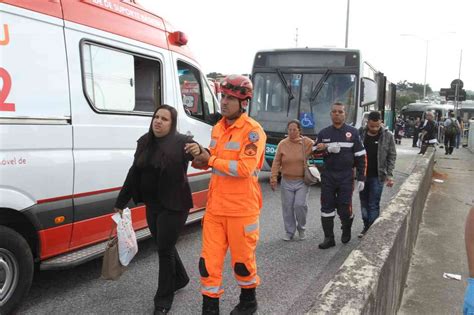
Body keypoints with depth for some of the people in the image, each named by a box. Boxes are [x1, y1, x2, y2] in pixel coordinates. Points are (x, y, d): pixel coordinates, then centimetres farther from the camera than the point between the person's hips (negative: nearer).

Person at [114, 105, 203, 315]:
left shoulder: (181, 142, -13)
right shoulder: (144, 142, 6)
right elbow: (134, 173, 11)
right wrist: (121, 202, 14)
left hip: (173, 206, -7)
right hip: (152, 205, 7)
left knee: (164, 249, -1)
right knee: (163, 246, 19)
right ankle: (180, 279, 44)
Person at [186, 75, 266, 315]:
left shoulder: (253, 131, -13)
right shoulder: (218, 128, 10)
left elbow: (244, 168, -23)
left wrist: (210, 160, -14)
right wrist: (201, 155, -1)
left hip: (241, 209, -6)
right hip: (215, 207, 6)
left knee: (242, 259, 13)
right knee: (209, 261, 7)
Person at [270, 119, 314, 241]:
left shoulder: (307, 143, -3)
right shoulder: (282, 144, -1)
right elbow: (276, 162, 0)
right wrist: (274, 178, -4)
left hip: (302, 181, -1)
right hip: (287, 182, 2)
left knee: (300, 205, -8)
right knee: (287, 207, 6)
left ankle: (301, 228, 19)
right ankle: (289, 231, 23)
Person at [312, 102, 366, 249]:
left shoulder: (353, 132, 0)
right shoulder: (323, 133, 7)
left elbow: (360, 157, 1)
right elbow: (315, 152, 7)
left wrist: (361, 178, -3)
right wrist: (327, 150, -13)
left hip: (346, 177, -2)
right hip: (328, 176, 2)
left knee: (344, 208, -1)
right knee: (327, 207, 2)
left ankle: (346, 229, 31)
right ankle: (329, 238, 13)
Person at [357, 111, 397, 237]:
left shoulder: (387, 136, -5)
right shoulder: (361, 134, 0)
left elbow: (392, 156, -2)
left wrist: (389, 175, -8)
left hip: (377, 176, -3)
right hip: (362, 175, 3)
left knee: (374, 205, 0)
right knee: (364, 203, 12)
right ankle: (366, 227, 26)